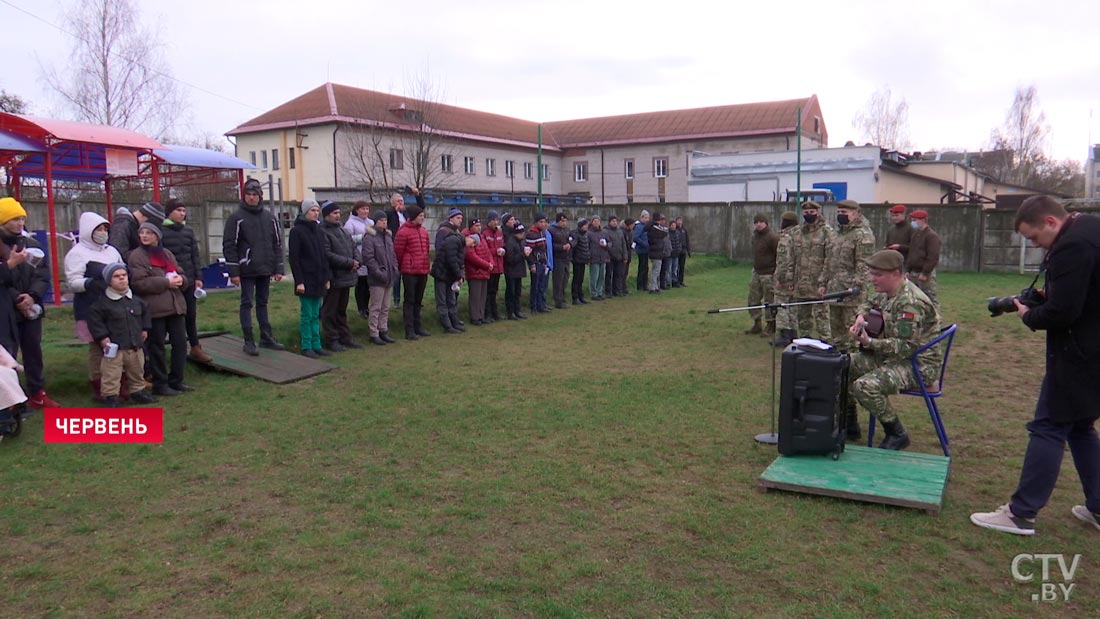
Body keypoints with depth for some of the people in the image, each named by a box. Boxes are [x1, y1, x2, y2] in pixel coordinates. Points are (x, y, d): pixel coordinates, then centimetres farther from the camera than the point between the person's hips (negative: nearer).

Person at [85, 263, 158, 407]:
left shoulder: (136, 300, 6)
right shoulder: (103, 302, -10)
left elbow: (145, 312, 22)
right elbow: (94, 319, -10)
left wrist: (145, 329, 15)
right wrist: (101, 337, -14)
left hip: (135, 346, 5)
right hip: (114, 347, -5)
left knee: (137, 372, 18)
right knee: (111, 375, -3)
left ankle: (138, 391, 33)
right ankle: (111, 396, 7)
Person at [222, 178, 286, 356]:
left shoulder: (269, 217, 8)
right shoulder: (237, 218, -5)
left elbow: (277, 244, 11)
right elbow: (229, 245, -7)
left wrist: (278, 269, 5)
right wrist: (233, 272, -12)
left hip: (265, 270, 4)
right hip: (247, 270, -4)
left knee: (262, 303, 13)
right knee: (247, 303, 0)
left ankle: (266, 337, 20)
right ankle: (249, 341, 5)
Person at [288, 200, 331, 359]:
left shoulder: (319, 231, 12)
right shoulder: (297, 231, -7)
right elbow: (294, 258, -10)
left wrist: (327, 277, 9)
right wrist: (299, 281, -15)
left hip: (319, 280, 6)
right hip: (306, 279, -6)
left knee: (316, 315, 10)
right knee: (307, 315, -1)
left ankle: (316, 345, 14)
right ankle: (306, 347, 6)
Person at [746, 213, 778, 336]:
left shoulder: (772, 237, -15)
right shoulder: (755, 236, 11)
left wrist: (777, 274, -17)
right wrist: (755, 268, 17)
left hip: (768, 274, -8)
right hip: (756, 273, 8)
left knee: (770, 301, 0)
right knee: (753, 300, 10)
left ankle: (771, 327, 11)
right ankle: (757, 325, 20)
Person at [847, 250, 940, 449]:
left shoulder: (910, 303, -25)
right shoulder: (886, 292, 5)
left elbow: (906, 347, -28)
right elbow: (869, 304, 28)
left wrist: (868, 342, -33)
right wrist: (861, 316, 6)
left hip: (918, 365, -10)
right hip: (890, 356, 10)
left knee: (865, 387, -30)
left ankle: (897, 434, -9)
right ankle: (849, 423, 16)